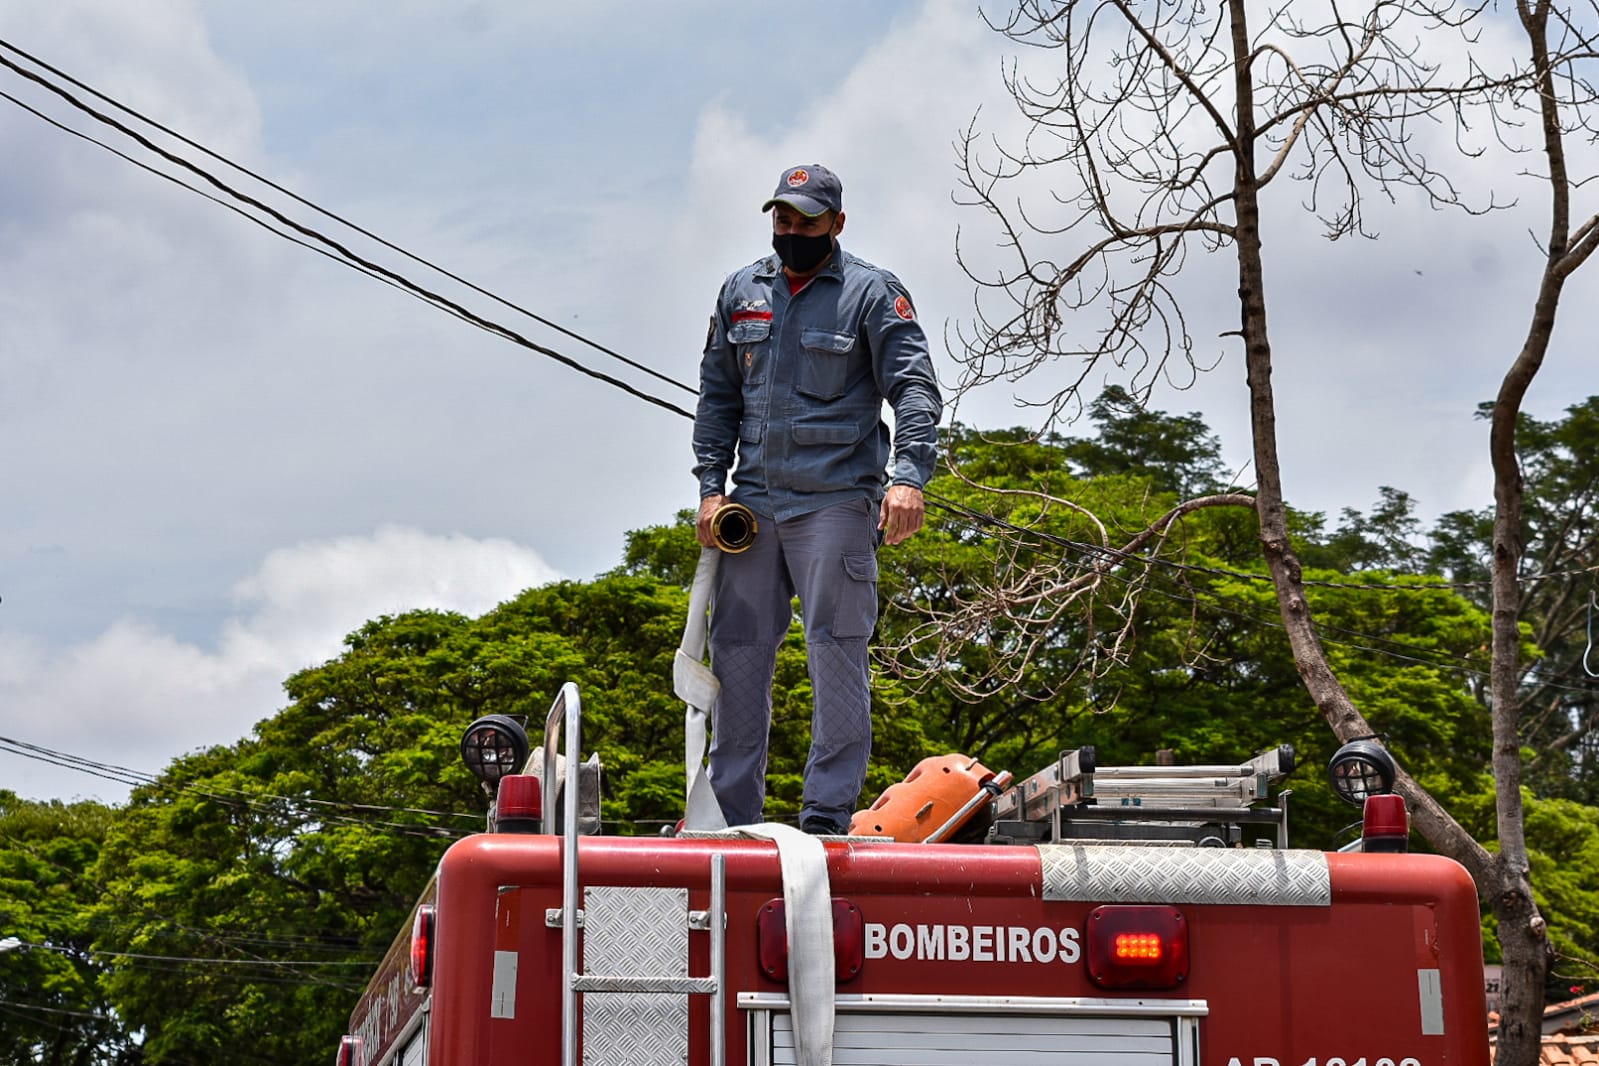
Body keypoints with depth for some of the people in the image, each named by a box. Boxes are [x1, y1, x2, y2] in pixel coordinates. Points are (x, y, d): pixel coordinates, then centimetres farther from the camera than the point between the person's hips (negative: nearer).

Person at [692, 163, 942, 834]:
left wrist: (907, 476, -22)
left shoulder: (871, 293, 1)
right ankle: (730, 812, 12)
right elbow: (718, 397, 19)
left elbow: (915, 389, -7)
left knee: (836, 652, -6)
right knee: (737, 650, 4)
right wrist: (711, 486, 7)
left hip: (836, 501, -5)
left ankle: (827, 816, -3)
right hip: (753, 502, 5)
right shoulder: (740, 293, 14)